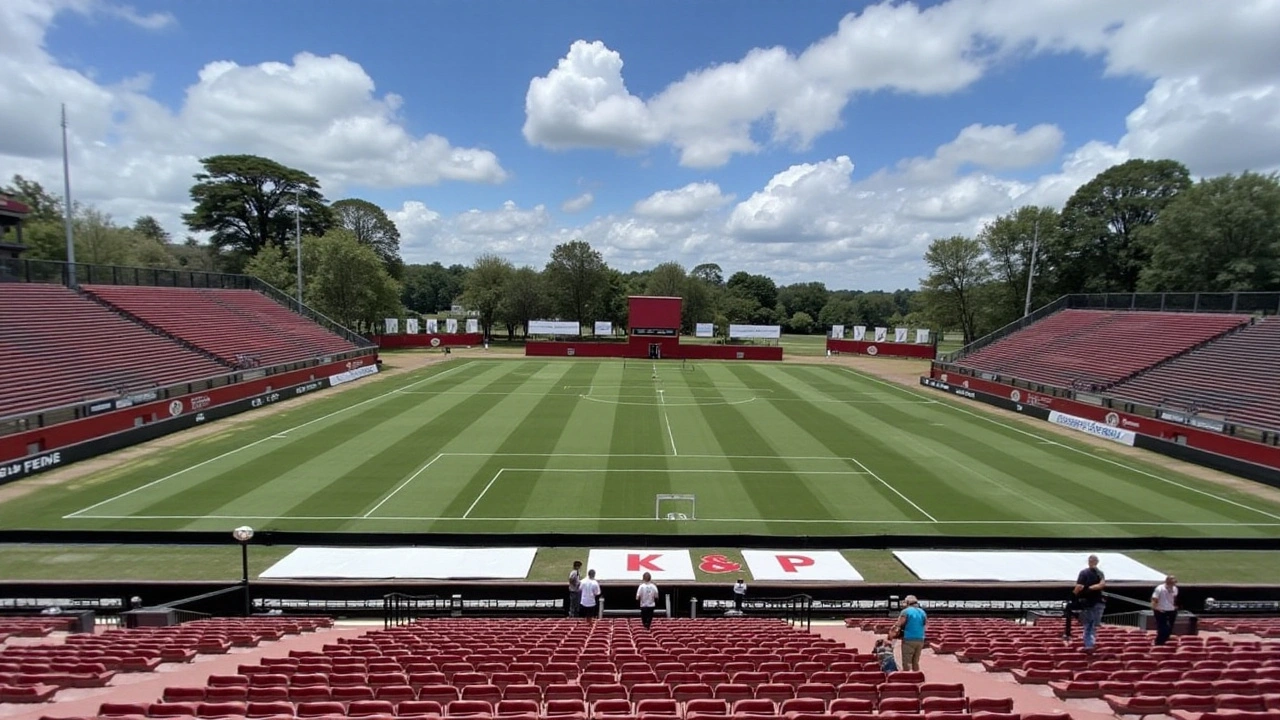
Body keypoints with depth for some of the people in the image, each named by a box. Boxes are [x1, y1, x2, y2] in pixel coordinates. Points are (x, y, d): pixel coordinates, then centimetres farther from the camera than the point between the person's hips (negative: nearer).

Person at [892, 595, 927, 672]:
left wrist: (891, 634, -5)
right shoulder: (922, 612, 10)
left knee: (906, 662, -1)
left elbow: (898, 624, -13)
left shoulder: (906, 611, -8)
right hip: (920, 639, 6)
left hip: (909, 639, -6)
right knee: (915, 662, 16)